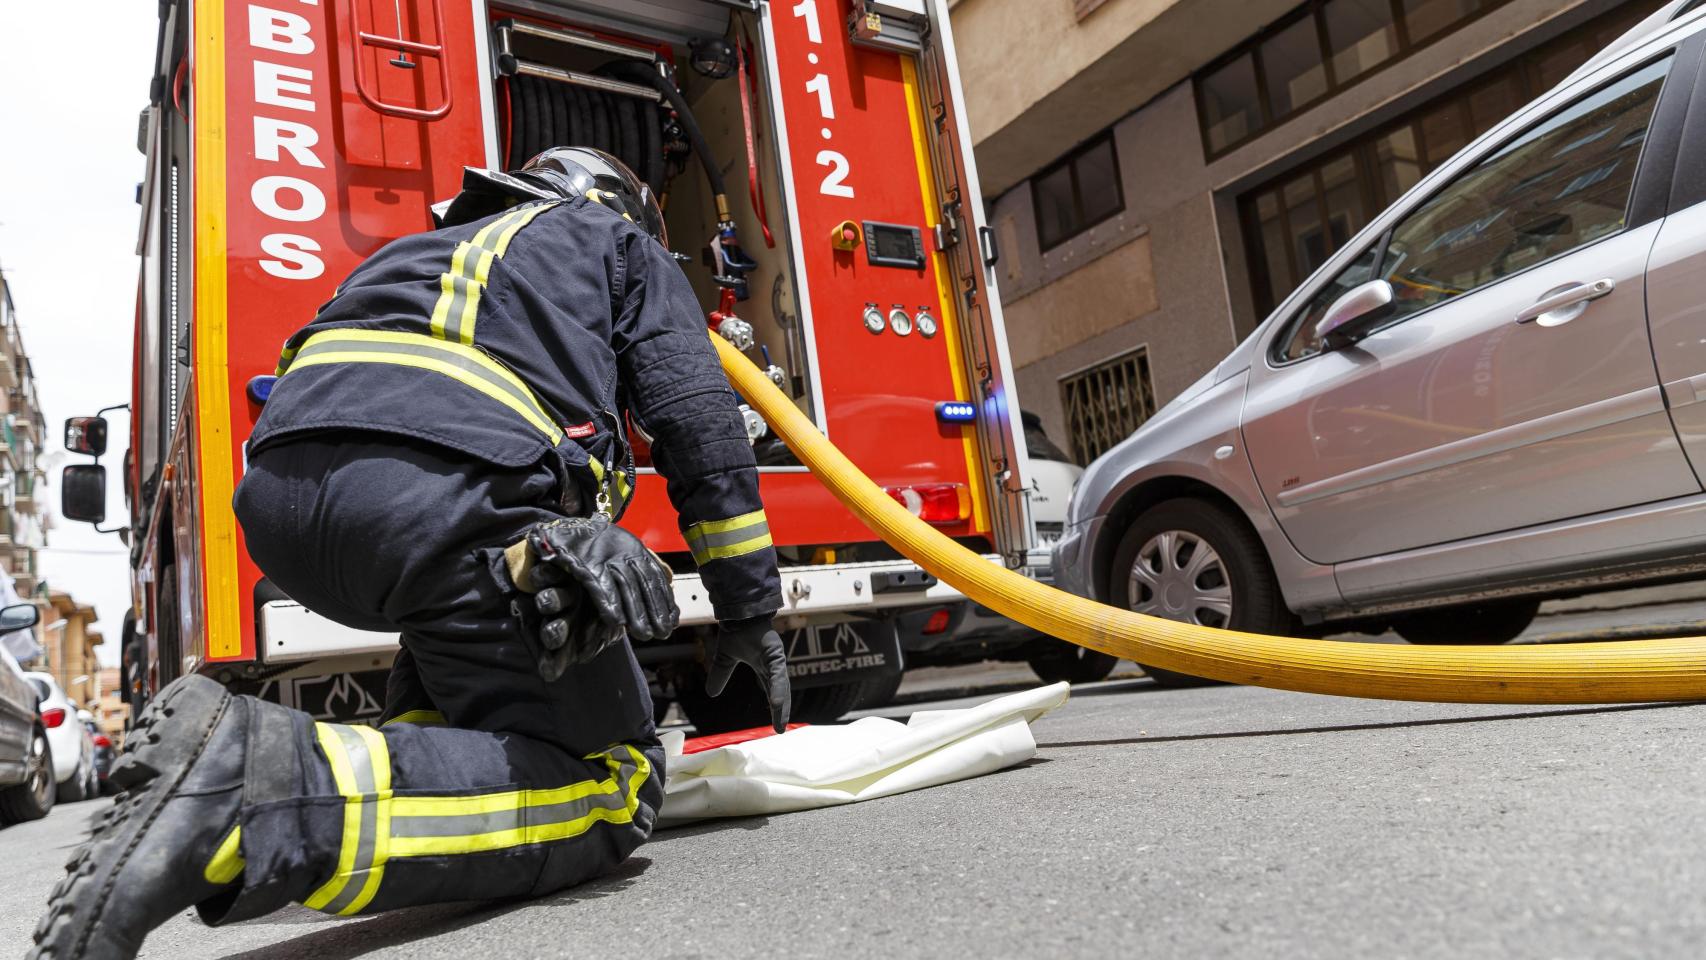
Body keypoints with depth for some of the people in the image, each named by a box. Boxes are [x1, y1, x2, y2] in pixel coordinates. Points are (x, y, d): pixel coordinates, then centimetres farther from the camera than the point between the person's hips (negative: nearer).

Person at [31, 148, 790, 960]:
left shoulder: (427, 250, 43)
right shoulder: (621, 246, 27)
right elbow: (698, 419, 14)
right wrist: (749, 606, 17)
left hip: (280, 495, 8)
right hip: (450, 487, -7)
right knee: (611, 781, -2)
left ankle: (420, 754, 13)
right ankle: (275, 785, -23)